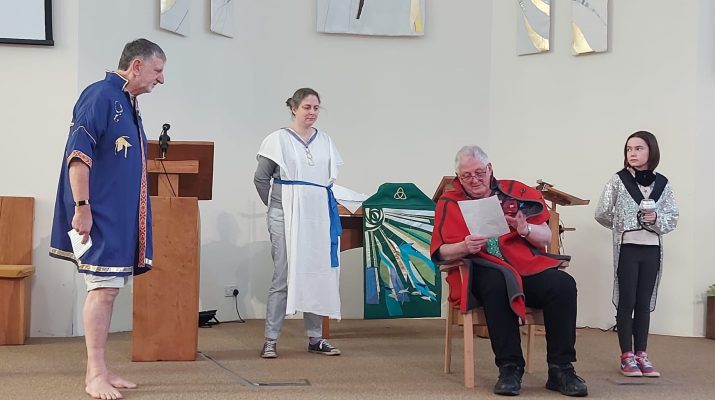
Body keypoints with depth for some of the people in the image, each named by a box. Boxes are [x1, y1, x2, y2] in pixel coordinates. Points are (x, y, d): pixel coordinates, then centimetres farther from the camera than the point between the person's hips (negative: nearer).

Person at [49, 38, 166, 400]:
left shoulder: (127, 103, 17)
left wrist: (137, 219, 21)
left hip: (122, 216, 9)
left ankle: (100, 370, 16)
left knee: (107, 289, 10)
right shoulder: (100, 95, -11)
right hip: (100, 214, -9)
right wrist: (82, 206, -23)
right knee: (103, 287, -9)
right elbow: (78, 155, -19)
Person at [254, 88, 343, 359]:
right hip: (286, 216, -4)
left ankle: (315, 338, 15)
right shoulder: (279, 139, -3)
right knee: (283, 276, -4)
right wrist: (275, 205, 4)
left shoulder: (325, 141, 10)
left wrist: (320, 201, 12)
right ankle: (270, 340, 2)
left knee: (317, 275, 6)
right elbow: (261, 178, 1)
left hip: (317, 216, 4)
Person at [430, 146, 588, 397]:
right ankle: (510, 368, -29)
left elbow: (546, 238, 14)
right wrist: (465, 247, -15)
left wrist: (525, 229, -7)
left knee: (564, 286, -27)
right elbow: (441, 253, 6)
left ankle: (561, 370, -20)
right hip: (483, 270, -2)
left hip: (527, 267, 2)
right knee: (497, 285, -39)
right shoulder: (449, 203, 14)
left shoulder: (516, 192, 16)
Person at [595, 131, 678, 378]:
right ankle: (627, 355, 6)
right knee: (626, 302, 0)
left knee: (645, 303, 7)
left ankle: (641, 354, 13)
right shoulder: (618, 181, -4)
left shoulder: (662, 183, 4)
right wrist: (621, 225, 5)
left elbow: (673, 218, 6)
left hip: (652, 249, 3)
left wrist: (656, 220, -13)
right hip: (627, 248, -3)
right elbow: (602, 213, -1)